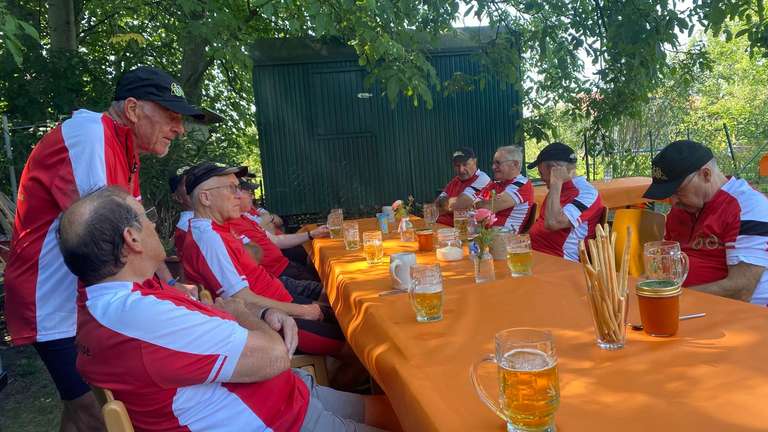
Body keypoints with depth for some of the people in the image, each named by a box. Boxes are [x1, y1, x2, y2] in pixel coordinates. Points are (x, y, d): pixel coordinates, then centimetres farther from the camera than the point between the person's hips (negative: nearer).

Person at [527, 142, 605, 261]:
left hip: (558, 261, -9)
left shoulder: (585, 193, -11)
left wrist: (556, 183, -16)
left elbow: (552, 223, -25)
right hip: (534, 252, 9)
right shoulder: (561, 189, 18)